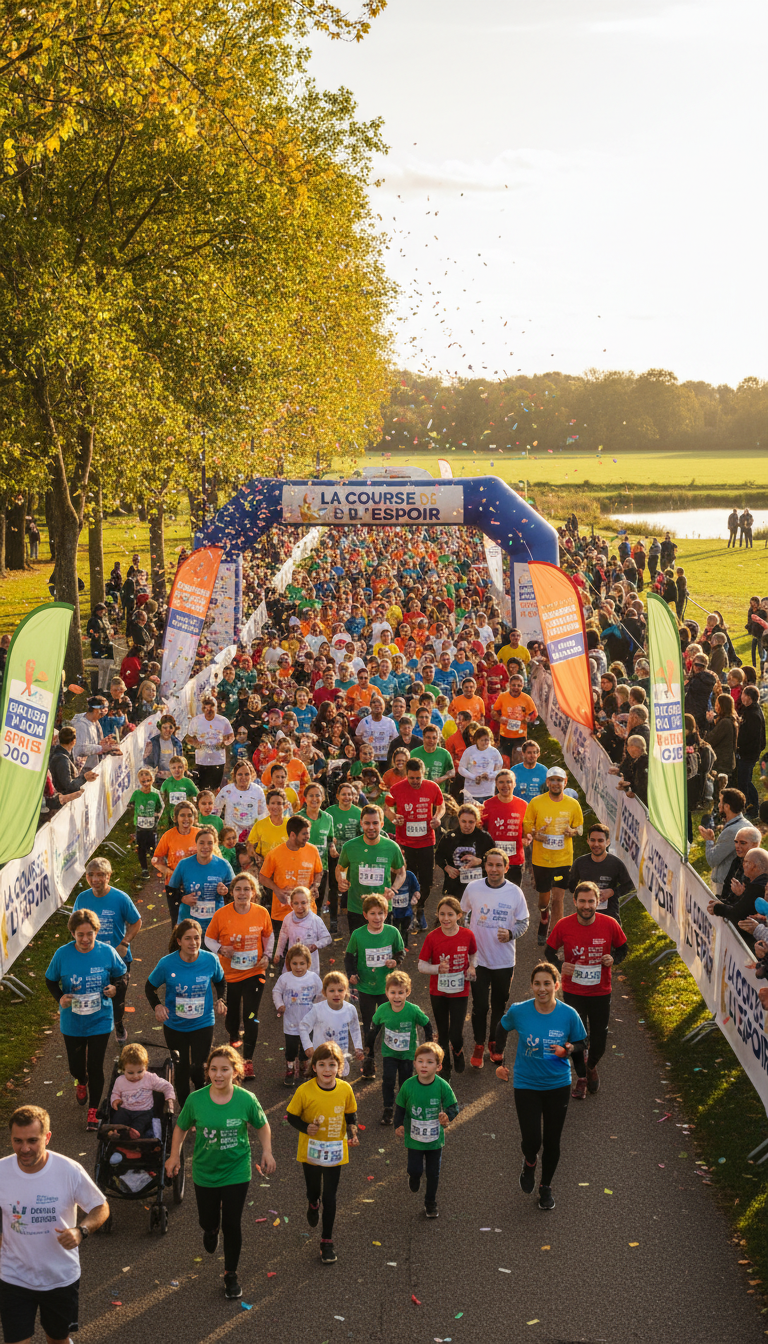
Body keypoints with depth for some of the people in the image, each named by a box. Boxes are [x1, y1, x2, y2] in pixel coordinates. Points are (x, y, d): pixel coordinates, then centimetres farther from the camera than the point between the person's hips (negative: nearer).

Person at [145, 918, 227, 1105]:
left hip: (203, 1024, -1)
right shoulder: (167, 963, -16)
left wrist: (221, 1000, -8)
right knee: (181, 1068, 15)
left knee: (198, 1070, -7)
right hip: (175, 1025, 1)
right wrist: (157, 1006, -18)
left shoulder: (210, 960, -12)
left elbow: (220, 981, 9)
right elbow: (150, 986, 0)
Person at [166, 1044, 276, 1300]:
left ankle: (231, 1274, 23)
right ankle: (211, 1231, 55)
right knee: (208, 1220, 15)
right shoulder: (195, 1100, -16)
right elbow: (181, 1127, 3)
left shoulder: (246, 1099, -16)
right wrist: (175, 1156, 2)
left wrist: (267, 1152, -7)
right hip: (205, 1172, 1)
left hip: (236, 1173, -1)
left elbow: (262, 1126, 3)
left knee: (232, 1225, 1)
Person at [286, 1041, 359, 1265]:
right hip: (311, 1152, 0)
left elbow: (351, 1114, 4)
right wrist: (306, 1127, -25)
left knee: (329, 1197, 5)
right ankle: (313, 1205, 58)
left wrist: (352, 1133, -12)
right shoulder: (304, 1091, -19)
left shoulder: (345, 1089, -12)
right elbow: (292, 1116, -7)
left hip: (335, 1152, 0)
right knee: (313, 1191, 20)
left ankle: (327, 1242, 19)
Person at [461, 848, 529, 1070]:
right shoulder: (473, 888, -5)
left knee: (500, 1005, 13)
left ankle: (494, 1043, 33)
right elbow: (463, 915, 11)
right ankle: (479, 1045, 18)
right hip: (478, 958, 0)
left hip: (504, 960, 0)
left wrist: (511, 933, -18)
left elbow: (524, 922, 2)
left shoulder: (515, 892, -7)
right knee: (480, 1005, 1)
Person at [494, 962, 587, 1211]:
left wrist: (568, 1049, -22)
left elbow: (581, 1045, 1)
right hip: (526, 1085, -1)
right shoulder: (519, 1011, -14)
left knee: (552, 1141, 10)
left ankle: (546, 1187, 36)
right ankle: (530, 1163, 30)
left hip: (558, 1085, 1)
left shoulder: (568, 1015, -13)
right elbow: (502, 1028, 8)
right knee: (531, 1140, -8)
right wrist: (500, 1062, 8)